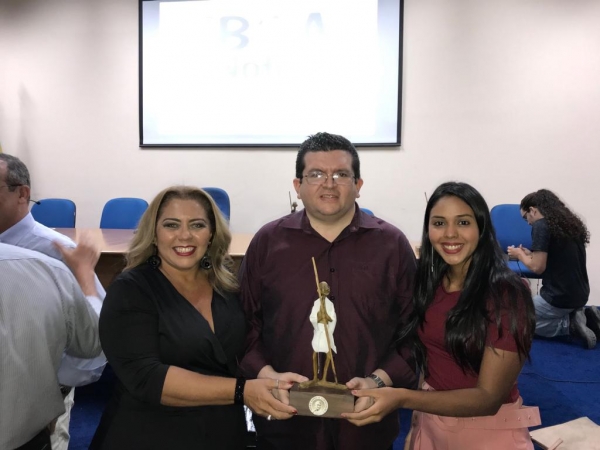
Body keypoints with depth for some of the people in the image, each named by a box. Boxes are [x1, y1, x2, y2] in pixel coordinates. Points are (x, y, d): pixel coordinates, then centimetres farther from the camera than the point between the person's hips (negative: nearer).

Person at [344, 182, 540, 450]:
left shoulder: (506, 294, -20)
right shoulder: (427, 282, -5)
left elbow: (489, 397, -23)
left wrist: (402, 399, -33)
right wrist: (417, 418, -6)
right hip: (431, 423, 5)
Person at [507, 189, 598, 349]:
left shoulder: (541, 226, -14)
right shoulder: (571, 223, 12)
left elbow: (538, 267, -18)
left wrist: (520, 255, 1)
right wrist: (530, 254, 15)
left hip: (558, 297, -8)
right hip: (581, 294, 9)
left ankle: (570, 324, -5)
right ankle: (585, 316, 9)